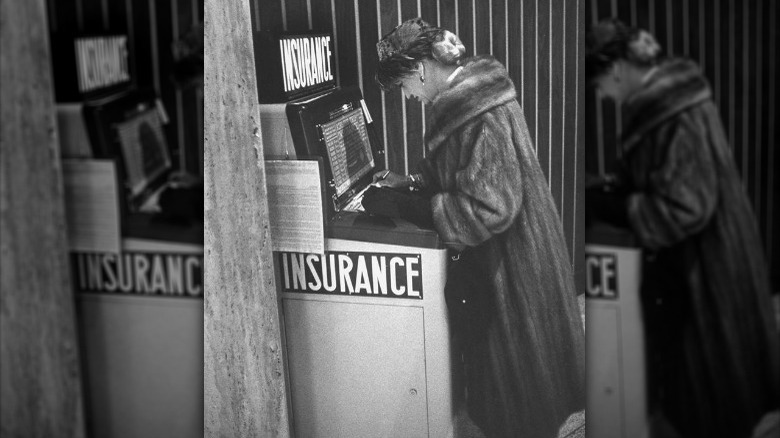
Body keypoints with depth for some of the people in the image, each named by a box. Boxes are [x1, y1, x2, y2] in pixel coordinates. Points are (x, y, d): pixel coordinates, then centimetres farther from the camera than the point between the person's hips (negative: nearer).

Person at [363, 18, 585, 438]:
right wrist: (412, 180, 3)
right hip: (494, 254, 10)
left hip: (509, 259, -10)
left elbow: (488, 208, -29)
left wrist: (402, 205, -24)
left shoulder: (482, 115, -27)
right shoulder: (466, 95, 3)